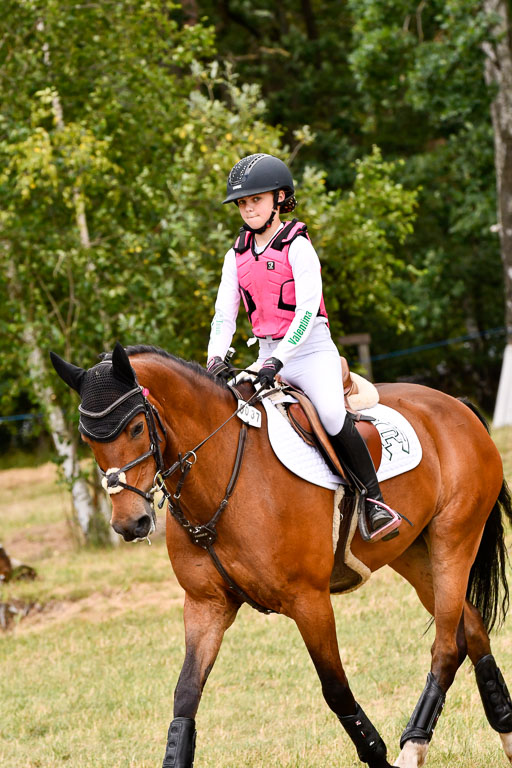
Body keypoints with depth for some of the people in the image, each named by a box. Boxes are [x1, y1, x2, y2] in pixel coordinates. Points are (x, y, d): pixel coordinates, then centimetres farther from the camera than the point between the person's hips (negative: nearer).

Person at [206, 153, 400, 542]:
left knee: (333, 417, -28)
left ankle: (375, 501, -20)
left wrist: (278, 360, -27)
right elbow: (224, 314, 5)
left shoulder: (297, 247, -8)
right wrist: (216, 358, -13)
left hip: (311, 351, -6)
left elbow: (307, 311, -17)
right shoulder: (237, 257, 10)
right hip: (267, 356, 6)